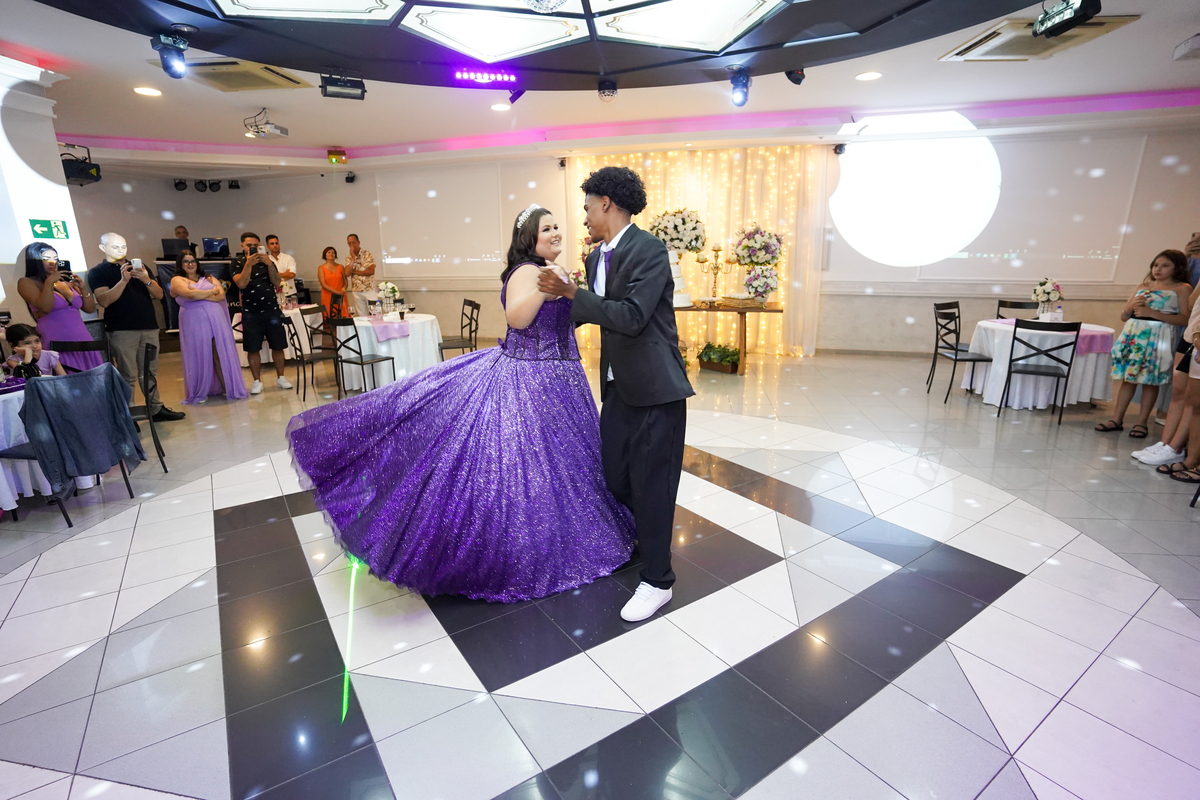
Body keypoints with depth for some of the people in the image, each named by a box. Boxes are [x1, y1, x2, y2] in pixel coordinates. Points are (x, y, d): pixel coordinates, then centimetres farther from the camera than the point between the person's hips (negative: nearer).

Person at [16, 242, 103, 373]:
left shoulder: (67, 282, 16)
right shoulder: (27, 283, 4)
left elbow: (90, 309, 15)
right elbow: (45, 307, -13)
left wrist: (82, 287, 2)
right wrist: (49, 282, -12)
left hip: (82, 340, 4)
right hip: (57, 345, -4)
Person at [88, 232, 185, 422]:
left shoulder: (139, 267, 17)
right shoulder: (97, 272, 3)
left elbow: (159, 295, 9)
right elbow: (104, 301, -11)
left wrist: (147, 280, -10)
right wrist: (123, 280, -19)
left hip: (149, 327, 4)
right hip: (122, 330, -4)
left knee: (150, 373, 9)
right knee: (127, 376, -5)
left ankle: (156, 409, 15)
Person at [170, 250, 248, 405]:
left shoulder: (208, 278, 17)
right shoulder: (177, 280, 6)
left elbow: (222, 295, 2)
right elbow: (190, 294, -14)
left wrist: (201, 295, -9)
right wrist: (212, 292, -2)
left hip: (216, 319, 3)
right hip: (195, 323, -3)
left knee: (221, 355, 0)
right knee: (199, 358, 2)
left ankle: (228, 388, 4)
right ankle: (199, 394, 11)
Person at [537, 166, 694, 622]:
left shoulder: (649, 250, -15)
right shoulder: (597, 257, 10)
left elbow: (631, 317, -26)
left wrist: (571, 292, -22)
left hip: (656, 388, -8)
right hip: (619, 387, 8)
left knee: (651, 484, 1)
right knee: (614, 474, 17)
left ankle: (657, 581, 19)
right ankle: (638, 537, 47)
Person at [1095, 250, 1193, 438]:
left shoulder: (1182, 288, 2)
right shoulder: (1144, 286, 15)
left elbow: (1184, 319, -9)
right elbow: (1124, 316, 16)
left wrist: (1152, 313, -16)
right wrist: (1132, 305, -4)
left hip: (1159, 337, -4)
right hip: (1133, 335, 4)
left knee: (1150, 380, 1)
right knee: (1128, 377, 5)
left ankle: (1142, 422, 9)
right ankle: (1117, 419, 8)